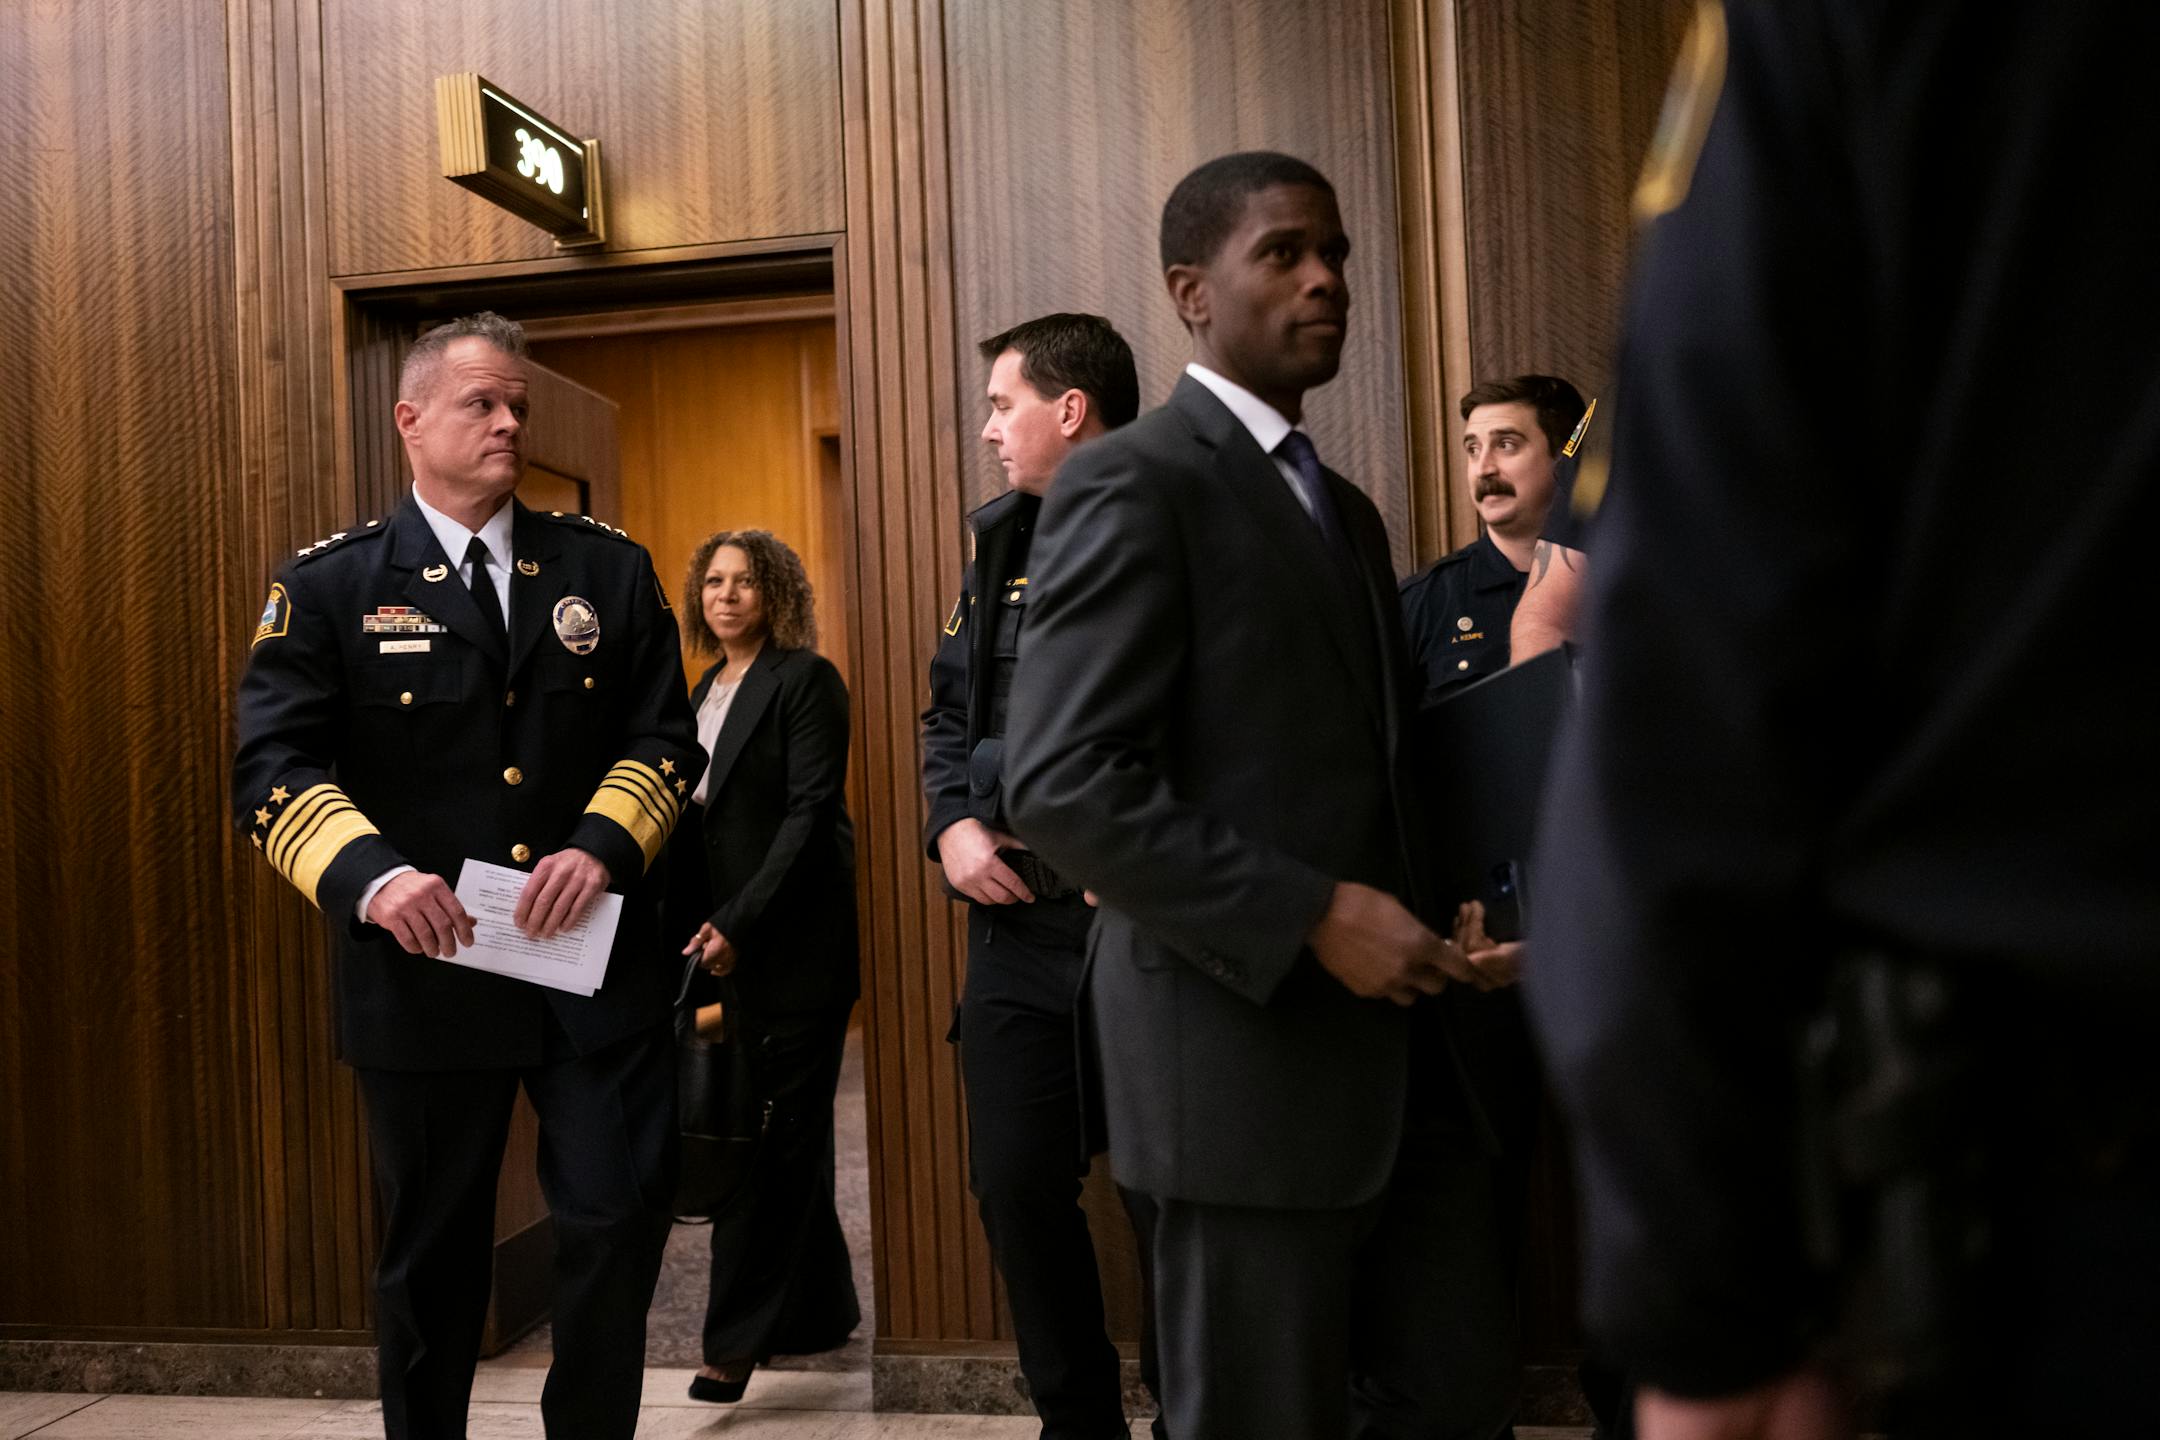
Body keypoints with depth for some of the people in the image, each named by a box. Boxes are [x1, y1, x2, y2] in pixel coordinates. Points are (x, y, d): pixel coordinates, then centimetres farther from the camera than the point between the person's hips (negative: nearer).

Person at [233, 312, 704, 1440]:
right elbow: (273, 767, -6)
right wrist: (369, 874, -24)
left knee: (620, 1218, 1)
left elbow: (664, 739, 4)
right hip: (422, 969, -1)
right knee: (432, 1251, 13)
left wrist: (603, 846, -15)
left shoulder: (609, 570, 8)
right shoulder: (328, 584, 2)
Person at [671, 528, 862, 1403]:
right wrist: (690, 928, 5)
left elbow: (811, 812, -14)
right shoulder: (707, 691, 16)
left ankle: (738, 1339, 4)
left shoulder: (805, 680, -6)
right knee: (787, 1134, 14)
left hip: (794, 945, -7)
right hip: (726, 947, 7)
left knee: (770, 1139, -3)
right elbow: (699, 823, 15)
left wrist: (738, 924, -18)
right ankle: (824, 1308, 27)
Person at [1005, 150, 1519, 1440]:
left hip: (1393, 1041, 8)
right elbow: (1065, 785, -18)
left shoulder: (1346, 508, 18)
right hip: (1249, 1052, -8)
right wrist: (1312, 918, -20)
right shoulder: (1133, 484, -9)